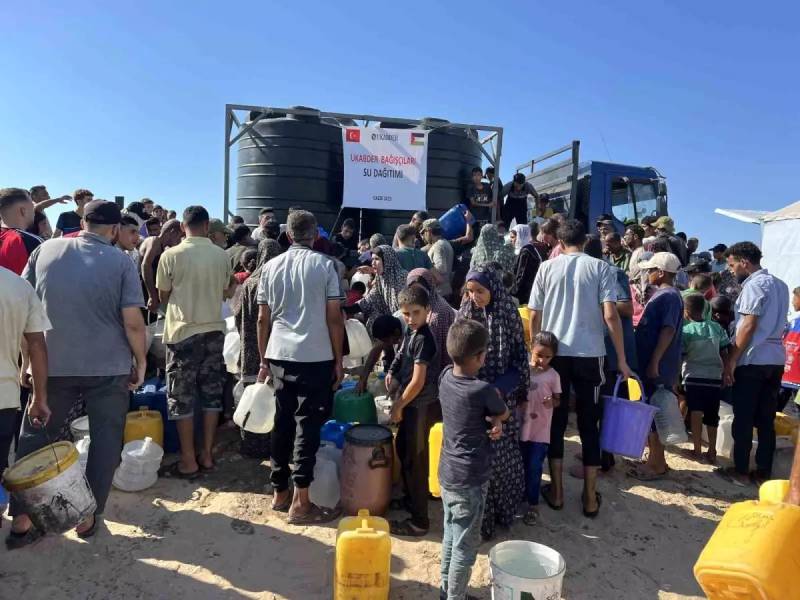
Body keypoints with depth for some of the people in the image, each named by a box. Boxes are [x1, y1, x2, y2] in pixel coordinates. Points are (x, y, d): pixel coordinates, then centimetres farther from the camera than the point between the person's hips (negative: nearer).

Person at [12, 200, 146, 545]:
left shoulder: (45, 250, 3)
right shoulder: (121, 262, -6)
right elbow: (133, 322, -12)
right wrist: (141, 362, 1)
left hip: (53, 365, 3)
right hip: (109, 367, -2)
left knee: (35, 439, 17)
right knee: (105, 441, 12)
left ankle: (21, 521, 20)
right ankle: (89, 517, 20)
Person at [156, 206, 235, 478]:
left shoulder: (171, 255, -9)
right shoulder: (221, 255, -1)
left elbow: (163, 297, 1)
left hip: (183, 332, -3)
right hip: (214, 330, 3)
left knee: (182, 396, 6)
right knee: (212, 393, 12)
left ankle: (188, 461, 12)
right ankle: (207, 454, 19)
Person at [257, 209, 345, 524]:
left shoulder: (271, 266, 8)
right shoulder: (325, 265, -3)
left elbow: (263, 319, 8)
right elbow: (334, 318, -6)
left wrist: (264, 359, 15)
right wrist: (338, 361, 1)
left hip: (279, 356, 4)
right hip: (316, 357, -4)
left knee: (283, 422, 13)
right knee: (308, 424, 1)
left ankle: (280, 492, 23)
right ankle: (300, 501, 4)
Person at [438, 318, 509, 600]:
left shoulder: (445, 376, -3)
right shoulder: (483, 390, -24)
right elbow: (504, 413, -4)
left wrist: (493, 421, -7)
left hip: (447, 473, 7)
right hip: (470, 479, -7)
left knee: (451, 535, 22)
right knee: (465, 545, 8)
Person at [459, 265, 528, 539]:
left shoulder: (508, 316, -7)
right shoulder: (465, 314, 0)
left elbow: (520, 361, -5)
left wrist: (498, 388, -17)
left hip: (499, 398, -2)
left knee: (497, 454, 5)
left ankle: (498, 511, 25)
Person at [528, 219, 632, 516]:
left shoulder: (547, 267, 3)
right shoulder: (600, 267, 0)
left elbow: (534, 317, 3)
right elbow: (611, 316, -8)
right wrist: (621, 359, -1)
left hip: (554, 353, 1)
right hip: (589, 354, 0)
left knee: (556, 421, 11)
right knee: (589, 424, 10)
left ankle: (556, 491, 19)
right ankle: (590, 497, 18)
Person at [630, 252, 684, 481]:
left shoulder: (669, 296, -15)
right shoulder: (661, 294, 15)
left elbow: (668, 331, -22)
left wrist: (654, 362, -24)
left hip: (658, 367, -10)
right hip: (651, 364, 10)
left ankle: (657, 464, 7)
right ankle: (655, 459, 24)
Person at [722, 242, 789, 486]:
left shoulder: (753, 285, -10)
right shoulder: (780, 285, 15)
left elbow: (748, 326, -16)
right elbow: (776, 324, 19)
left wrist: (731, 360, -13)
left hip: (752, 360, -8)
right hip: (776, 359, 8)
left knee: (743, 419, 1)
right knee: (766, 420, 10)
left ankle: (741, 471, 7)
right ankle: (764, 473, 15)